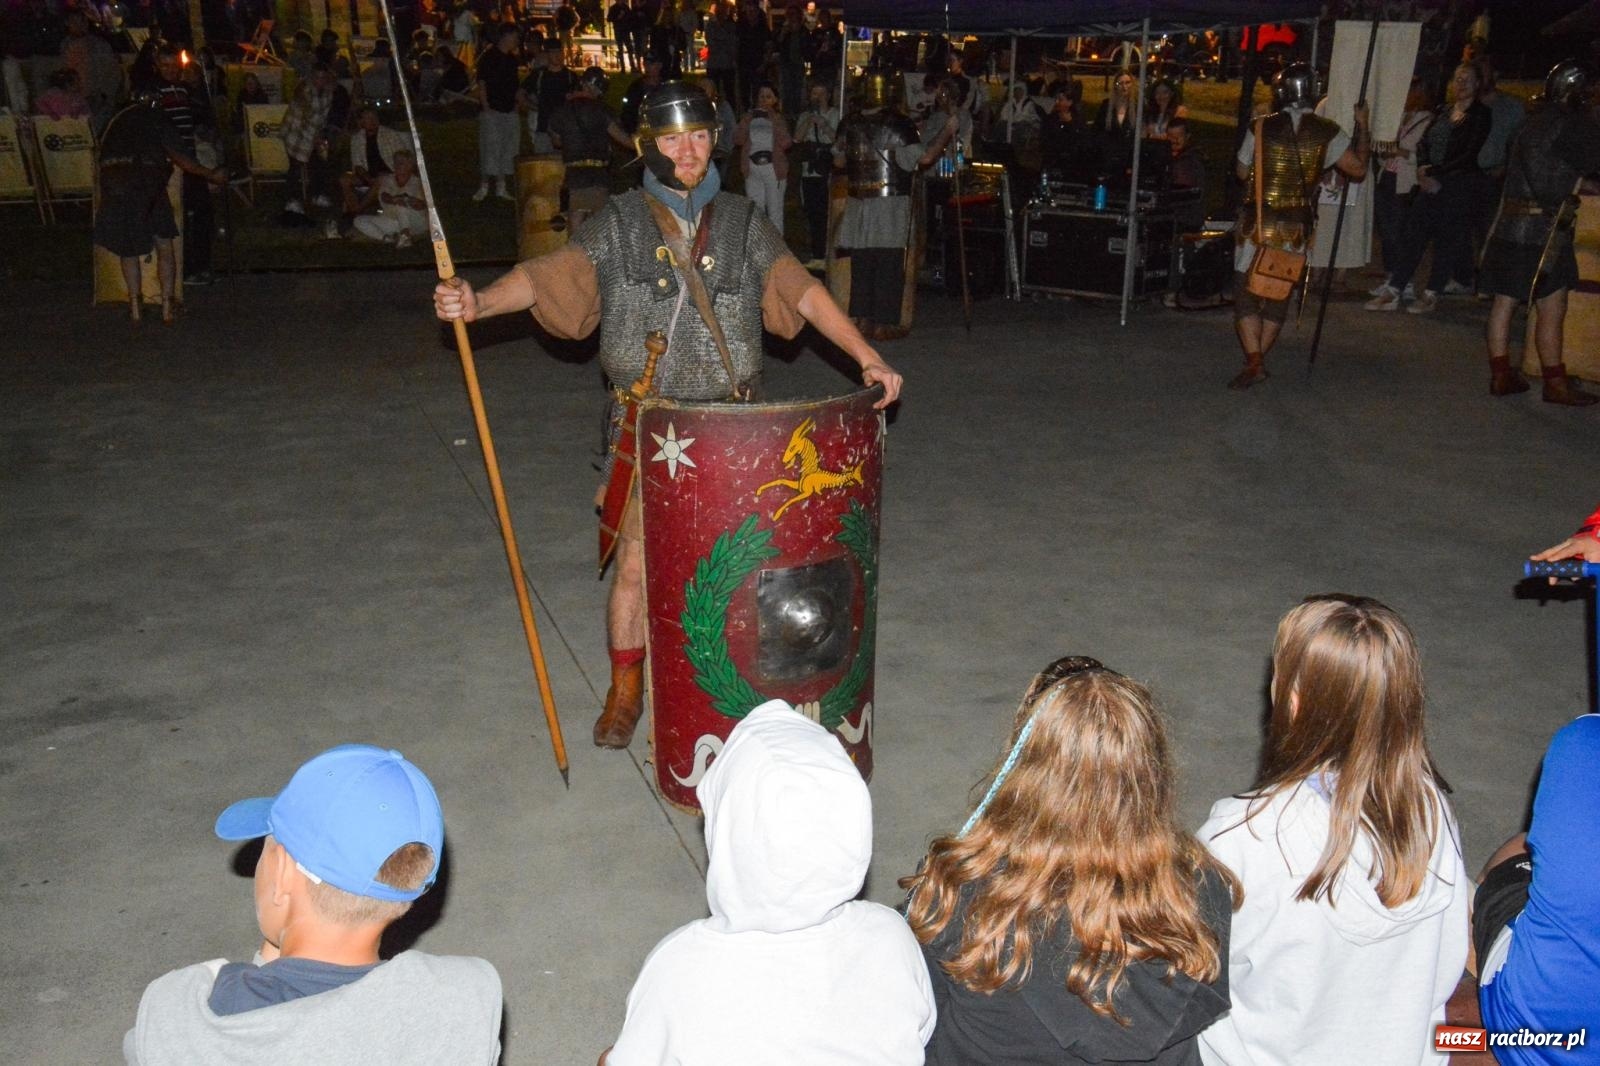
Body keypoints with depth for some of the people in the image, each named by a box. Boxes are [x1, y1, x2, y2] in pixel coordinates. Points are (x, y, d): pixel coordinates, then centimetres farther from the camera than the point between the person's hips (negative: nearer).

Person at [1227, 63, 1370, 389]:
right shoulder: (1327, 133, -5)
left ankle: (1253, 362, -11)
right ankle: (1258, 359, 19)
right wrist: (1362, 127, 8)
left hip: (1258, 224, -2)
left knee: (1246, 292, 3)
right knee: (1279, 294, 16)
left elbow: (1242, 172, 3)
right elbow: (1359, 169, -2)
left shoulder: (1262, 128, -6)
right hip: (1297, 227, 2)